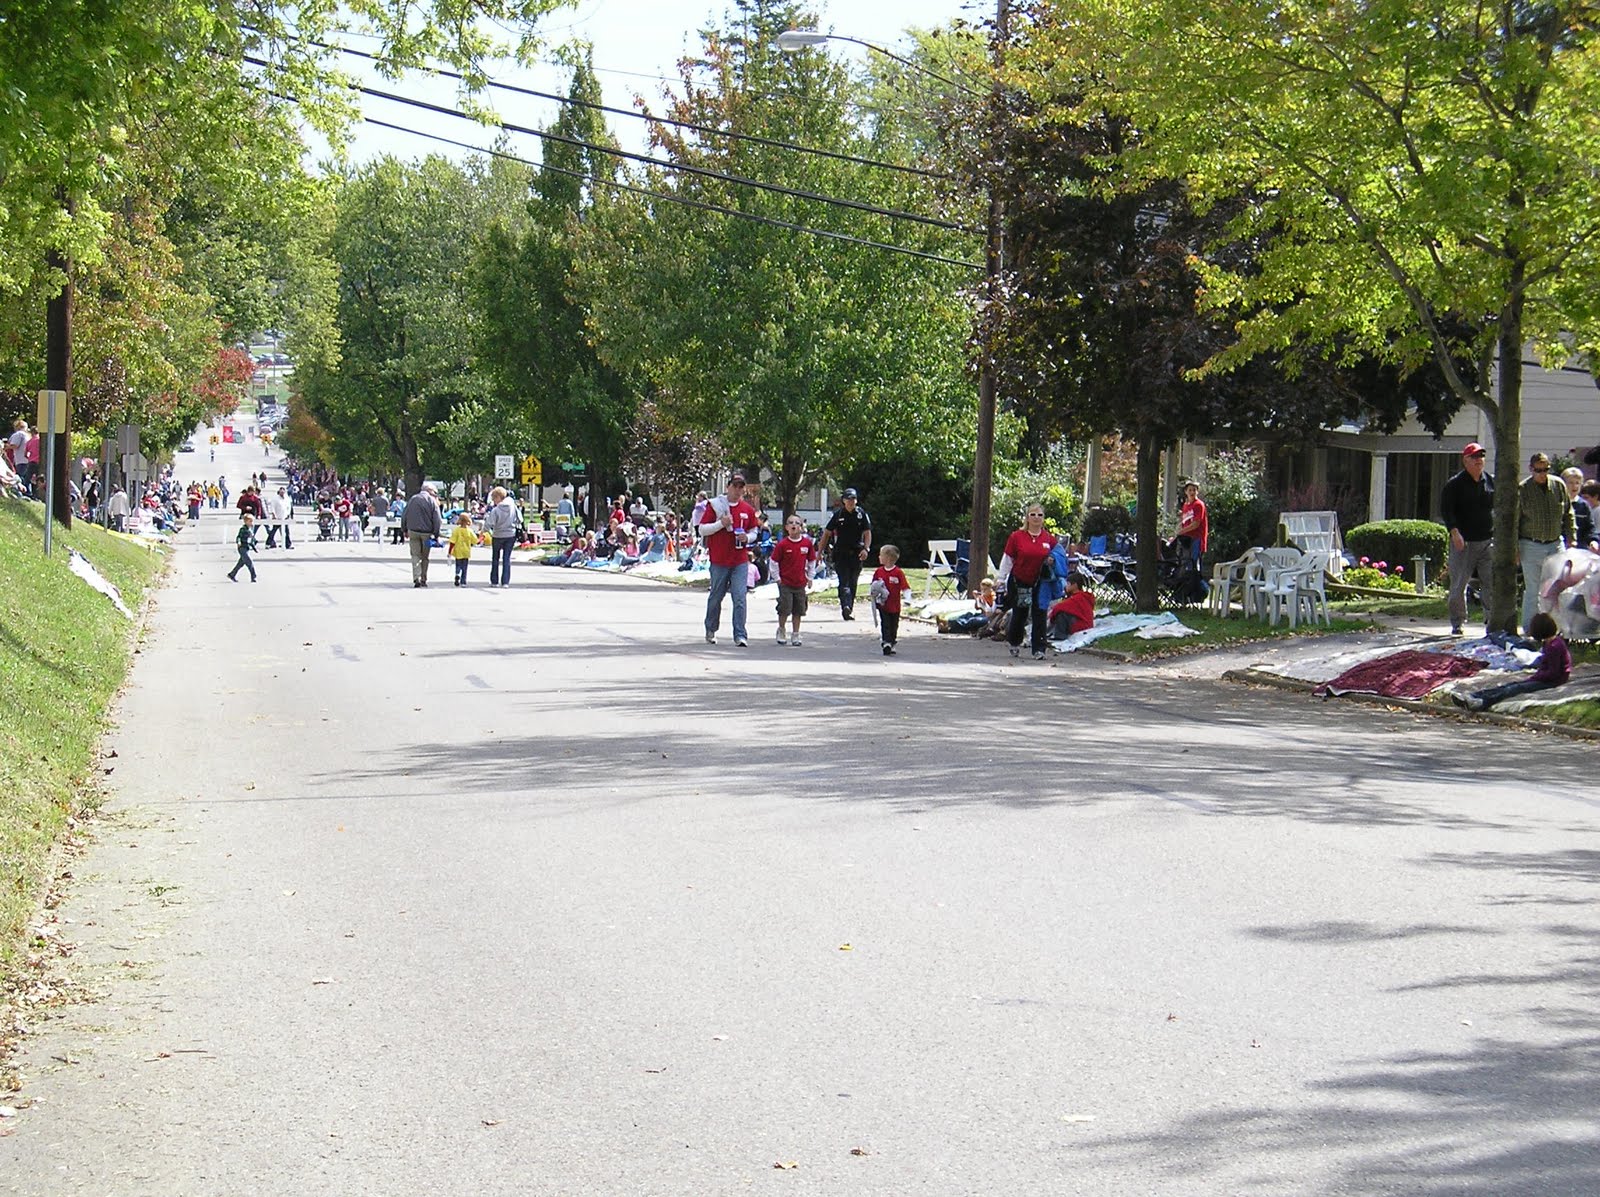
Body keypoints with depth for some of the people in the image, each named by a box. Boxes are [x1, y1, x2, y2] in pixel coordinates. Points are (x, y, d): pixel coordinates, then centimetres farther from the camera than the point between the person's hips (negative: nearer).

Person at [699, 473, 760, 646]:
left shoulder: (748, 510, 8)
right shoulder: (715, 505, -1)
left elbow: (753, 531, 19)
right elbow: (702, 529, -2)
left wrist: (747, 537, -4)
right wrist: (721, 524, -15)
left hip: (740, 561, 2)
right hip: (719, 560, -2)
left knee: (740, 598, -7)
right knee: (716, 597, 9)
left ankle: (740, 635, -8)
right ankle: (710, 630, 28)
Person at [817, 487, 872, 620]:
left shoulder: (862, 515, 6)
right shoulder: (837, 515, 3)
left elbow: (867, 533, 2)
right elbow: (827, 533, 6)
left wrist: (866, 549, -14)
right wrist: (820, 551, 2)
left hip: (856, 554, 2)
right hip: (840, 554, -2)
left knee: (853, 583, 9)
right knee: (844, 581, -16)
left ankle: (848, 610, 17)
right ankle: (846, 607, -33)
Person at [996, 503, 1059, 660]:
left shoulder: (1050, 539, 0)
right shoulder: (1016, 537, -5)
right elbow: (1007, 559, 0)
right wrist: (1001, 579, 0)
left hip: (1040, 583, 1)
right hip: (1019, 582, -1)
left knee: (1039, 615, -5)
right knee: (1019, 615, 9)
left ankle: (1038, 650, -1)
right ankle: (1013, 643, 34)